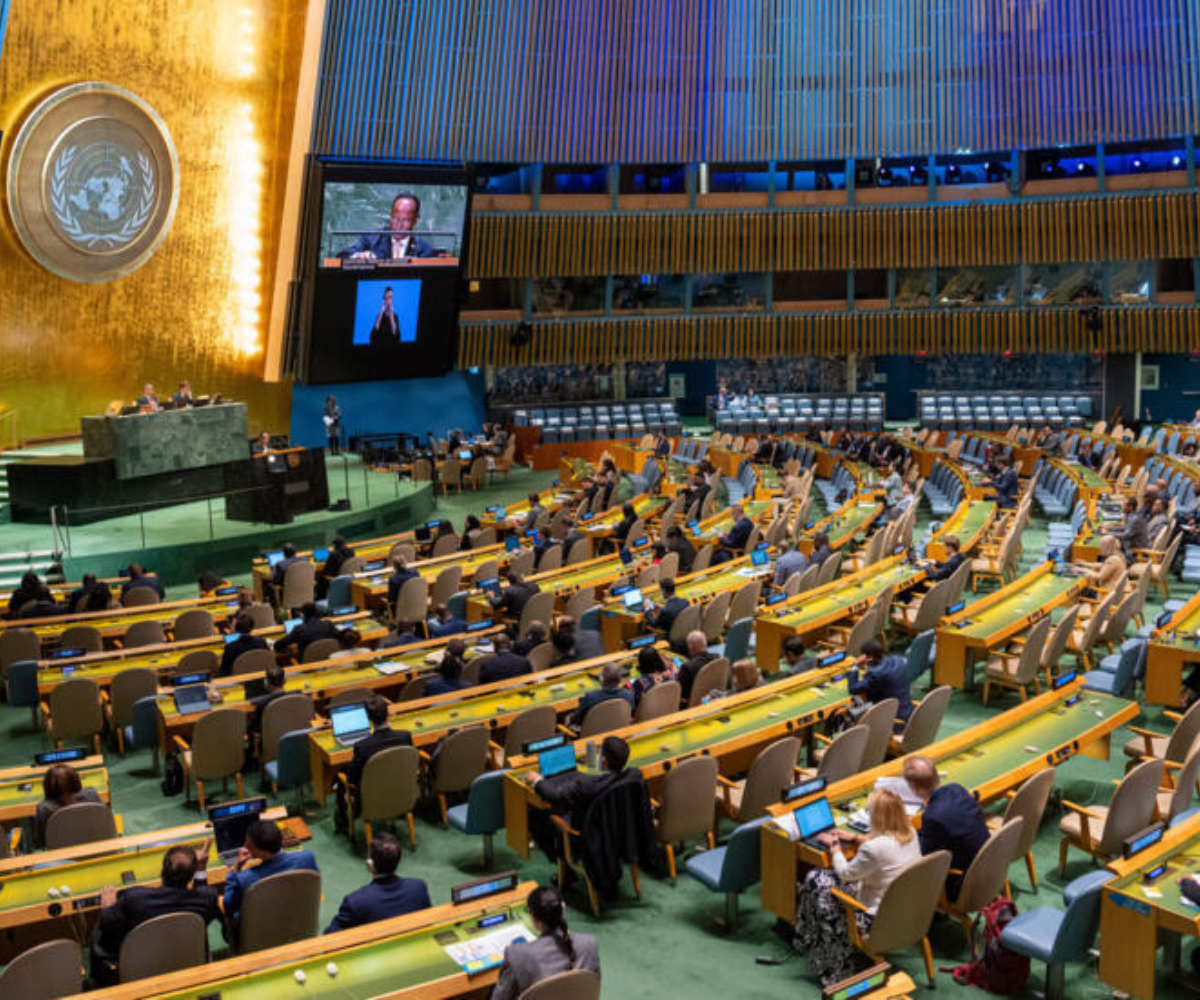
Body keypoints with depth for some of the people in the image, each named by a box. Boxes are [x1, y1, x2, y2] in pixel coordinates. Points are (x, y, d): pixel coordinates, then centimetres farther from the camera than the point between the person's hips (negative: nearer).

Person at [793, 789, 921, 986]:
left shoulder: (874, 848, -32)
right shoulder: (910, 832, -7)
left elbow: (845, 873, -13)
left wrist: (834, 846, 2)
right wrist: (855, 838, 17)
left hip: (880, 917, -9)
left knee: (816, 881, 6)